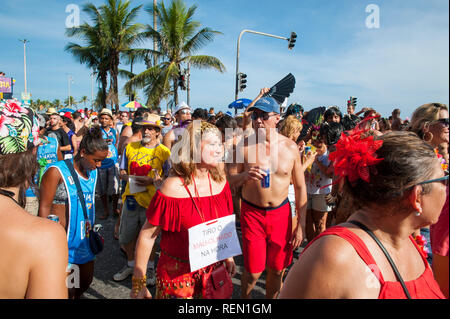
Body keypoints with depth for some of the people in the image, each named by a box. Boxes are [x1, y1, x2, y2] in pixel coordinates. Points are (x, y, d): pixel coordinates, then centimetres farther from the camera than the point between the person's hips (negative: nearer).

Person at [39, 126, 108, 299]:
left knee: (86, 280, 19)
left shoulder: (93, 172, 8)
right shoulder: (57, 171, -13)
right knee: (64, 290, -2)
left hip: (84, 238, 7)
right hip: (63, 241, -7)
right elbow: (44, 208, -13)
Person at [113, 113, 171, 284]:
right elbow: (122, 172, 14)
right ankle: (130, 264, 41)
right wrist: (128, 177, -8)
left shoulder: (164, 152, -4)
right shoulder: (130, 147, 8)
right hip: (131, 197, 4)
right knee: (125, 237, 16)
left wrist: (152, 181, -18)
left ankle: (150, 267, 34)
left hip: (151, 199, -4)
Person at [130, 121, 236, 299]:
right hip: (177, 274, -4)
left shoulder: (220, 182, -5)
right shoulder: (174, 187, -22)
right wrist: (138, 282, -13)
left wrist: (229, 257, 13)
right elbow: (147, 235, -16)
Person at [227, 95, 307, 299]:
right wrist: (245, 176, -25)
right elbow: (230, 179, -1)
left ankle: (270, 298, 40)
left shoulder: (290, 147, -3)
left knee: (277, 269, 13)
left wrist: (300, 224, 2)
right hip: (252, 213, -1)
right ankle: (244, 298, 35)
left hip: (281, 213, 2)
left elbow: (300, 187, 3)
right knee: (253, 272, 4)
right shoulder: (245, 145, -6)